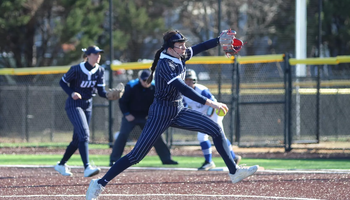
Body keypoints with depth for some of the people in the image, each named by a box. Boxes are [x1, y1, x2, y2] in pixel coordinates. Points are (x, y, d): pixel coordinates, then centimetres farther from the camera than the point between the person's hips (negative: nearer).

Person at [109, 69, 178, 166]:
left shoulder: (154, 88, -10)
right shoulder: (131, 87, -18)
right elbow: (122, 101, -9)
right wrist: (127, 114, -16)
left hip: (146, 117, 3)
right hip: (131, 116, -3)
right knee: (123, 135, -18)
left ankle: (166, 158, 8)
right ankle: (114, 160, -13)